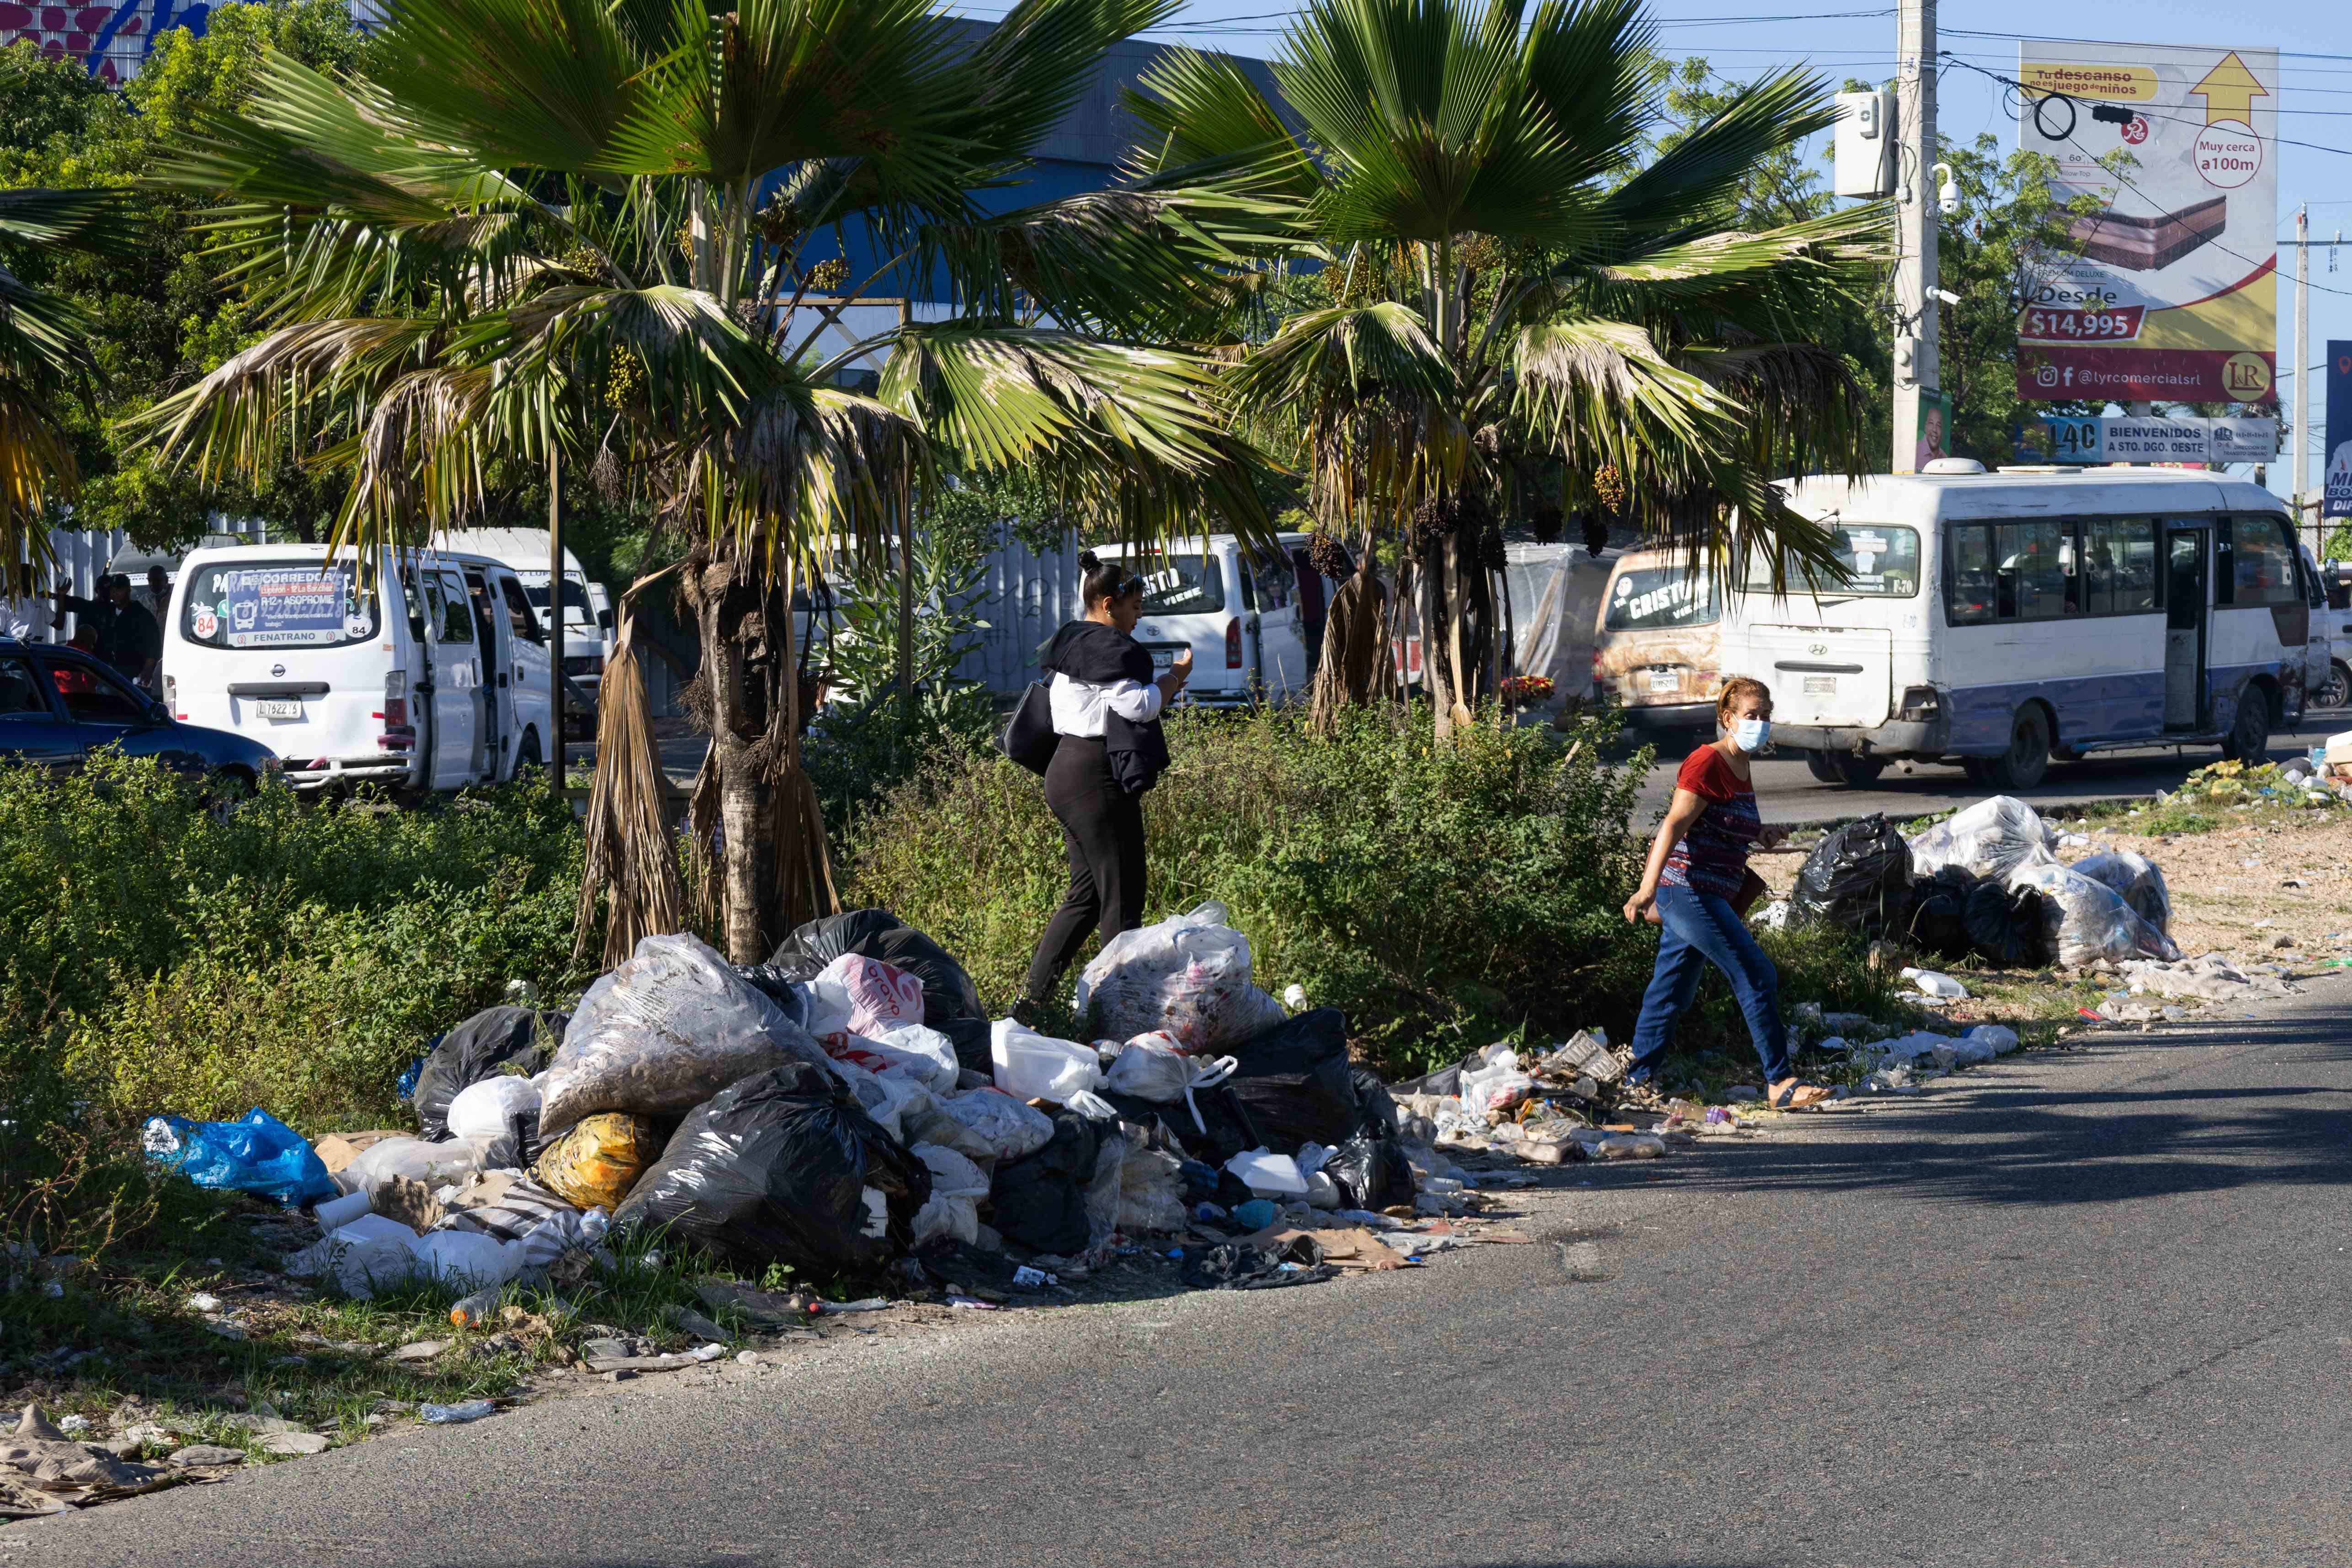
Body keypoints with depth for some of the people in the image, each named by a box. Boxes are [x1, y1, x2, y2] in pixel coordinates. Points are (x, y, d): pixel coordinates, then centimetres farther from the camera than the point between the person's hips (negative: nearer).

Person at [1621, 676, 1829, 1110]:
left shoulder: (1740, 769, 16)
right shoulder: (1707, 763, -13)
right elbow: (1675, 824, -22)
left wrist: (1758, 835, 17)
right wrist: (1648, 888, -31)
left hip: (1710, 894, 10)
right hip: (1687, 889, -10)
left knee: (1672, 992, 13)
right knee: (1757, 976, -12)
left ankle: (1638, 1082, 19)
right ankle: (1779, 1082, -9)